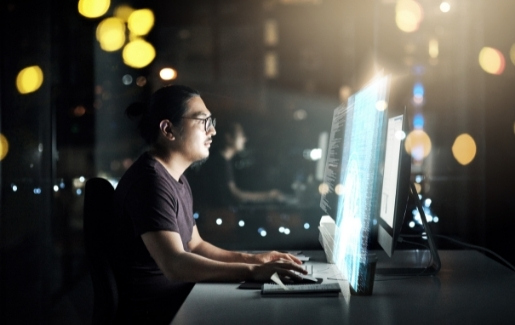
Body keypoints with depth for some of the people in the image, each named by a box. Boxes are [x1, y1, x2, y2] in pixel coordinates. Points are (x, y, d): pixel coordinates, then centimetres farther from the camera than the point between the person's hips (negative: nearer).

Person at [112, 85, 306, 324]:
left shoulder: (176, 178, 13)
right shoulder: (150, 181, -19)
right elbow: (174, 265, -29)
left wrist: (252, 259, 6)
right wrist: (253, 271, -31)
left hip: (175, 299, 9)